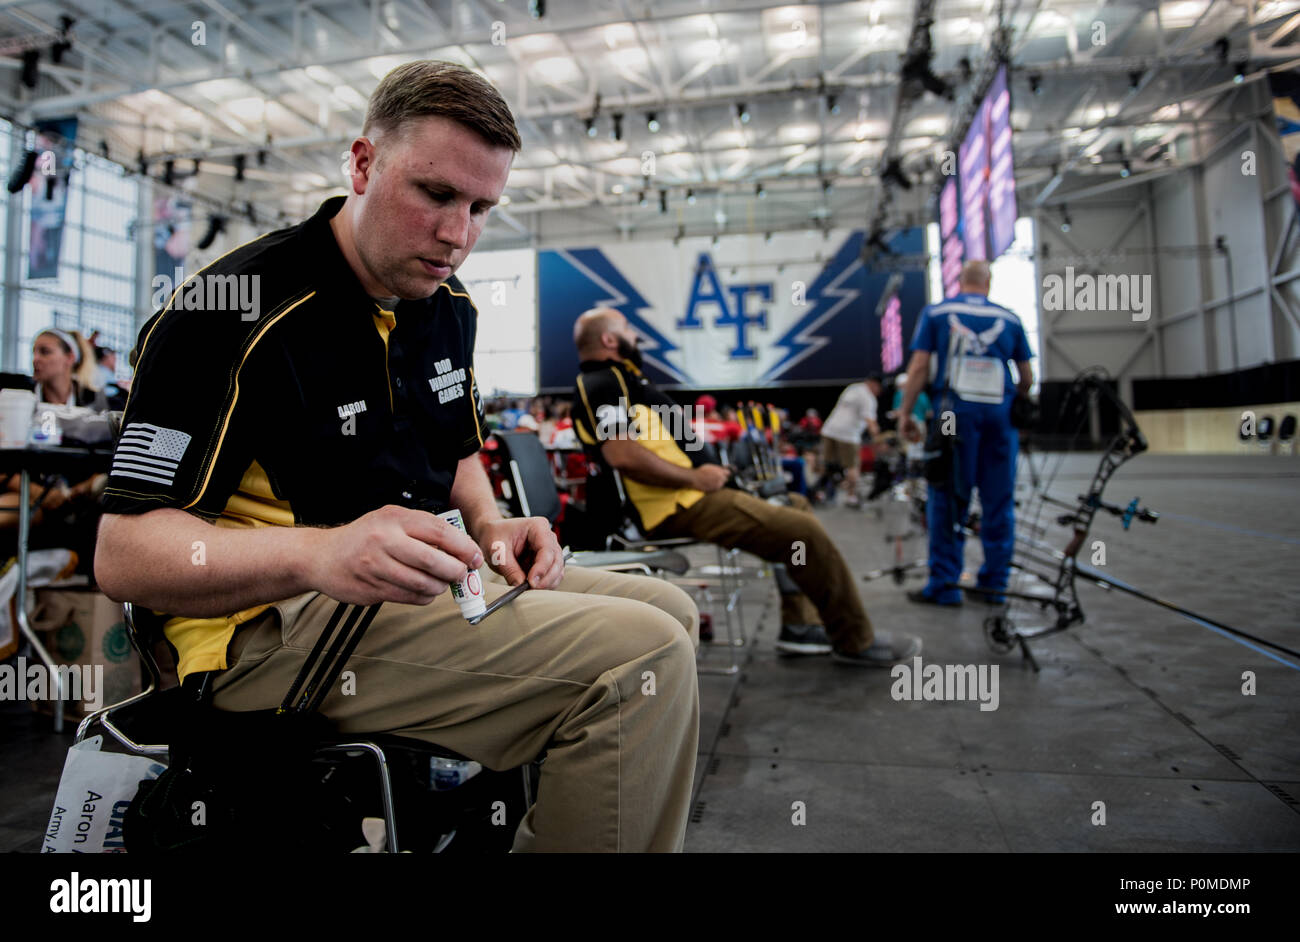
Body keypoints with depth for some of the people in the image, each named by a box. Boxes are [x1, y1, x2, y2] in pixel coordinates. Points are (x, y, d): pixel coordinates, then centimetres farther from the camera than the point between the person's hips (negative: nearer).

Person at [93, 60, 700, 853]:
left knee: (668, 610, 12)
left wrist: (490, 526, 2)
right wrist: (319, 554, -33)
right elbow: (124, 551, -15)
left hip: (414, 580, 9)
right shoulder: (232, 313, -13)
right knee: (641, 656, -27)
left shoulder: (449, 307, 11)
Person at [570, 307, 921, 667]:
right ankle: (856, 641, 0)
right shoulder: (603, 383, -11)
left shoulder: (619, 379, 22)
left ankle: (799, 626, 14)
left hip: (686, 495, 12)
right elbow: (621, 453, -27)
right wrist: (694, 478, -18)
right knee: (804, 531, -17)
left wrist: (704, 473, 11)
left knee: (795, 505, 19)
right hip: (677, 507, -12)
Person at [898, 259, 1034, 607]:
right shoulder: (1009, 319, 12)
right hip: (1000, 412, 2)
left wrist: (906, 413, 1)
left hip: (954, 411, -2)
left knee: (946, 500, 1)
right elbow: (1027, 378, 14)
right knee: (999, 500, 9)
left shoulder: (936, 313, 6)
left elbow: (918, 366, -3)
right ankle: (994, 583, 15)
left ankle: (944, 585, 2)